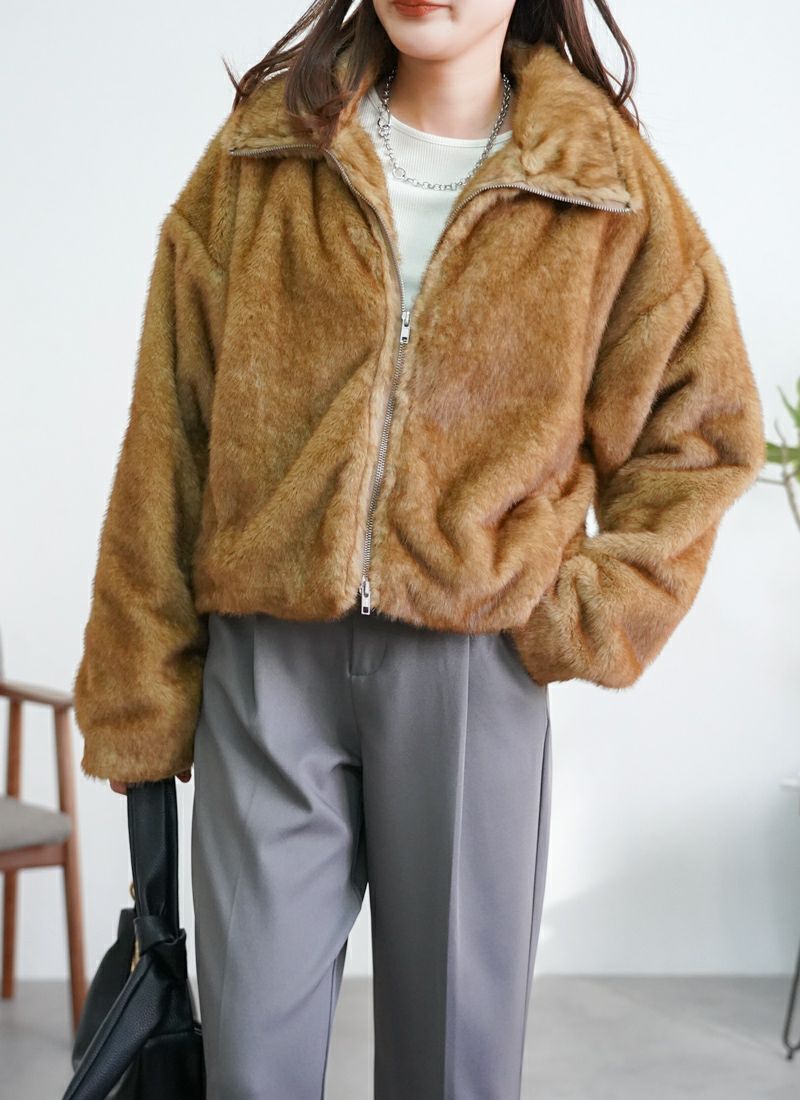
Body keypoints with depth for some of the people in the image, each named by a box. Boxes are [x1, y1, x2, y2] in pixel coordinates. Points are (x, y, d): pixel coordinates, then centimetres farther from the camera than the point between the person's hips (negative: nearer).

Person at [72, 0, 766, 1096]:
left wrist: (592, 622, -3)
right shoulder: (260, 153, 4)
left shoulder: (611, 184, 3)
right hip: (268, 661, 1)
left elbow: (700, 431, 9)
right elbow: (170, 431, 3)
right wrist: (138, 694, 1)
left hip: (476, 663, 0)